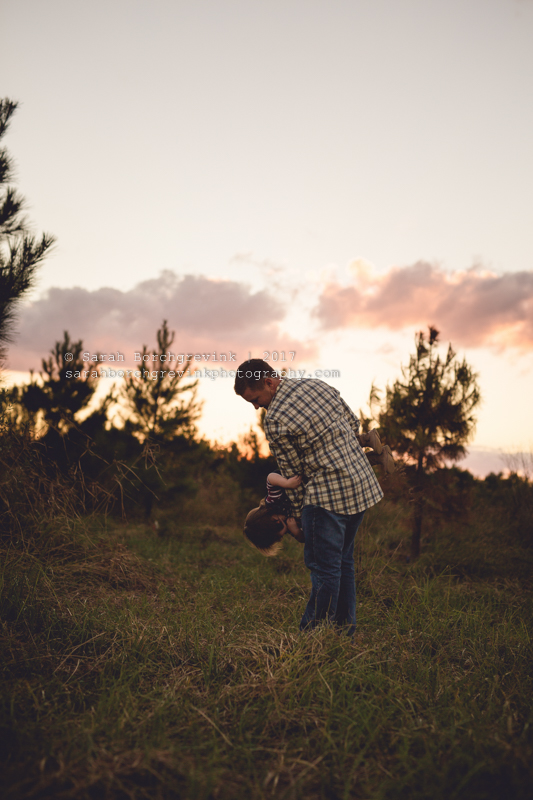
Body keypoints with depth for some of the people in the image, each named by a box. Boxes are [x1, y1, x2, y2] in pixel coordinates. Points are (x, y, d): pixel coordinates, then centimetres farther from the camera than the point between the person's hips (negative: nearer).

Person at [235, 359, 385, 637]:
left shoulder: (275, 420, -14)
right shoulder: (318, 384, 8)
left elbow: (292, 472, -7)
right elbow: (353, 423, 16)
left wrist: (298, 513, 5)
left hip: (328, 494, -9)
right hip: (363, 484, 9)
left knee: (323, 567, -1)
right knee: (342, 561, 18)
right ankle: (345, 631, 27)